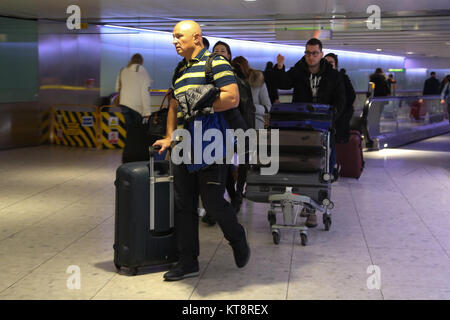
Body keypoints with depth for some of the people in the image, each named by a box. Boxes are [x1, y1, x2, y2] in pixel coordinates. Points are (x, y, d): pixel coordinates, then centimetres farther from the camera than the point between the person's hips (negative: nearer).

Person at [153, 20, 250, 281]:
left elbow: (232, 98, -15)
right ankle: (188, 262, 17)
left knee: (213, 202, -3)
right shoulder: (180, 70, 20)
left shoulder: (216, 63, -5)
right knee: (184, 204, 7)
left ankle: (238, 240, 26)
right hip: (184, 147, 8)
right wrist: (169, 137, 18)